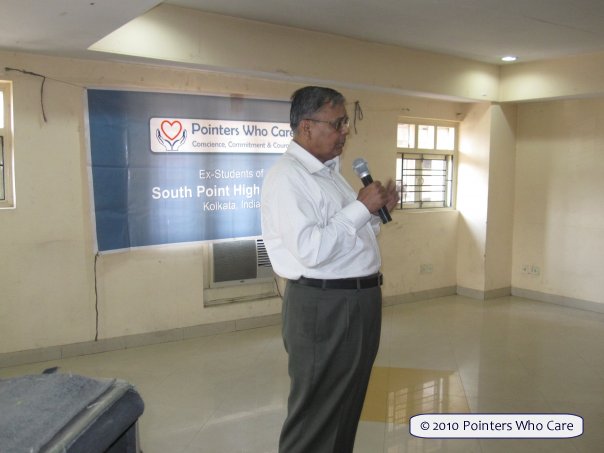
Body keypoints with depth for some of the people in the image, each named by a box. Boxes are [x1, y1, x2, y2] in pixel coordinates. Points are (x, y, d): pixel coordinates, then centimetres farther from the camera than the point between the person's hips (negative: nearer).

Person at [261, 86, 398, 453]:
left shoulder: (329, 172, 14)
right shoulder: (287, 176, -16)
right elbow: (311, 250, -27)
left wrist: (378, 210, 5)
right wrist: (361, 207, -19)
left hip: (360, 301, 9)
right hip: (324, 307, -9)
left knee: (347, 407, 22)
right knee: (317, 416, 5)